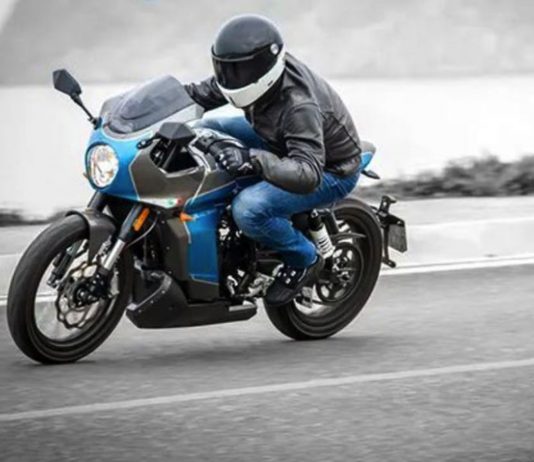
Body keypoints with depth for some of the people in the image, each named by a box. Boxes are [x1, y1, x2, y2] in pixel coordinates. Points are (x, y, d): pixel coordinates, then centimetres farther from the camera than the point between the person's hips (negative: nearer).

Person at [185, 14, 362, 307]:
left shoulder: (299, 106, -39)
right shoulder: (256, 67, -15)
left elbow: (308, 175, -47)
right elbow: (212, 91, 6)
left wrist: (253, 159, -59)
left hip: (330, 171, -9)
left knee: (248, 209, -31)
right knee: (205, 131, 6)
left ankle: (304, 260, -4)